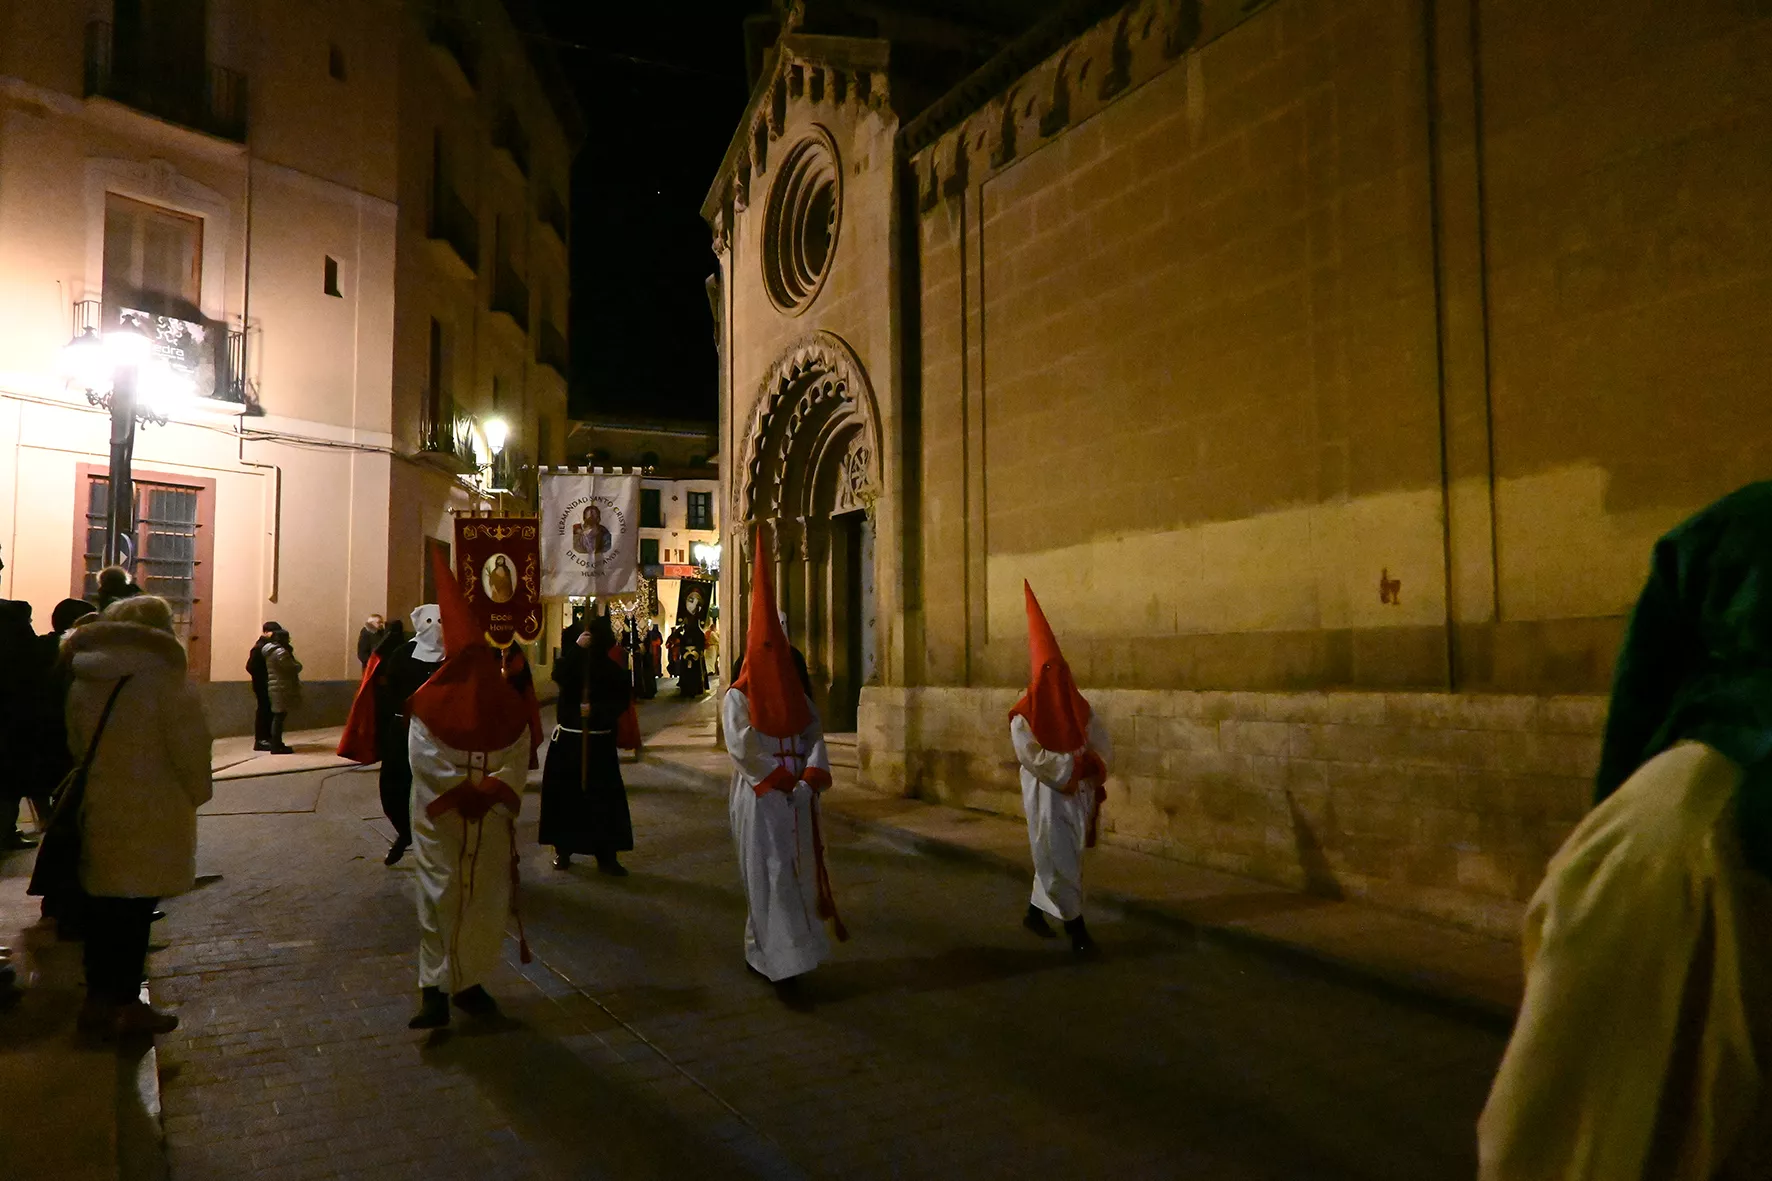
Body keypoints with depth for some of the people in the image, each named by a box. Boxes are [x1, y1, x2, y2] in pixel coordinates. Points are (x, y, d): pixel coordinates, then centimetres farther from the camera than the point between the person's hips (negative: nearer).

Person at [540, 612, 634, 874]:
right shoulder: (569, 663, 2)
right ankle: (562, 850, 19)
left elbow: (621, 703, -6)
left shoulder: (612, 670, 0)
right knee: (564, 794, 4)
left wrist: (595, 710, -21)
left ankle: (606, 856, 2)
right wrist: (577, 648, -25)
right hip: (567, 739, 1)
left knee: (604, 798, -3)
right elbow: (558, 677, -21)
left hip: (599, 742, -1)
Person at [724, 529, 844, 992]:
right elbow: (742, 749, -14)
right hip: (759, 801, -6)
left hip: (797, 800, 6)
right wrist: (783, 781, -15)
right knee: (769, 876, -6)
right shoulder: (738, 697, -5)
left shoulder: (797, 695, 12)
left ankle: (760, 949, 23)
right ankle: (783, 959, -3)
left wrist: (810, 780, -12)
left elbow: (814, 738, 4)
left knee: (797, 872, 9)